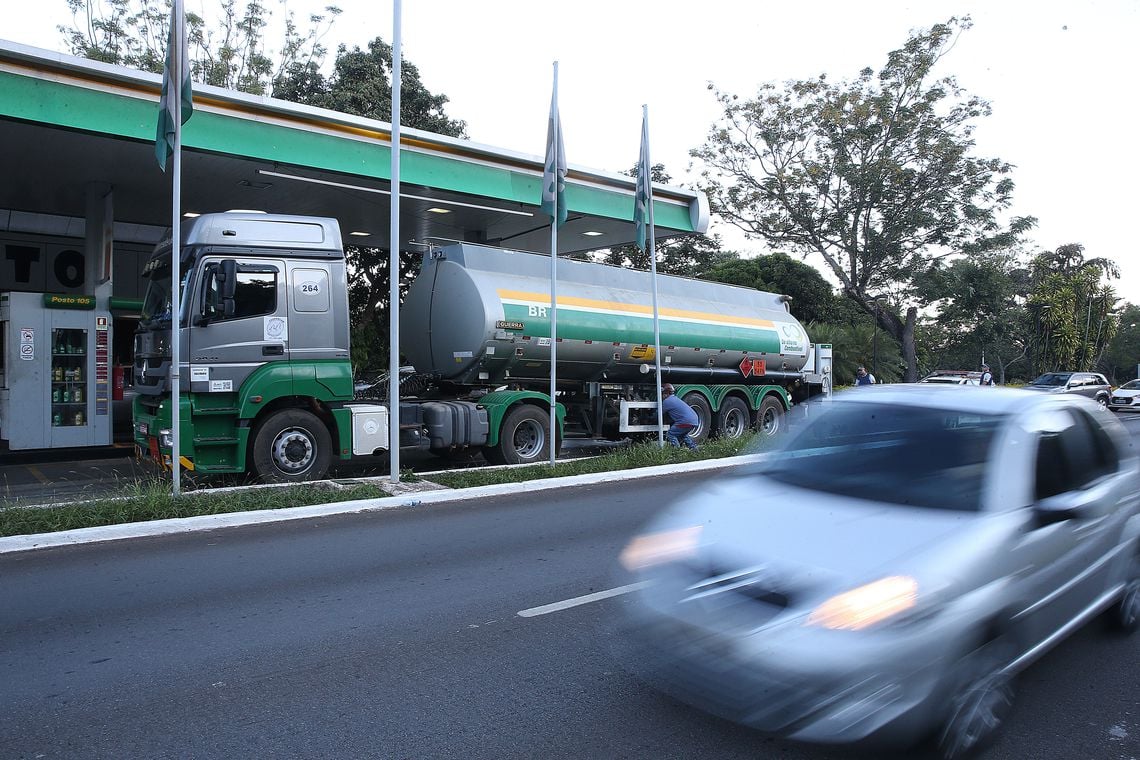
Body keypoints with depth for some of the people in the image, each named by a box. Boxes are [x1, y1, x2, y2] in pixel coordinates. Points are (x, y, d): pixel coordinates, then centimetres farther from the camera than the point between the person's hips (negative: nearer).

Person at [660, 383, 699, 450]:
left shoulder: (666, 401, -3)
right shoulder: (675, 398, 24)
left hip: (686, 421, -9)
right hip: (694, 420, 9)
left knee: (670, 434, 1)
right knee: (682, 434, 30)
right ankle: (694, 448, 26)